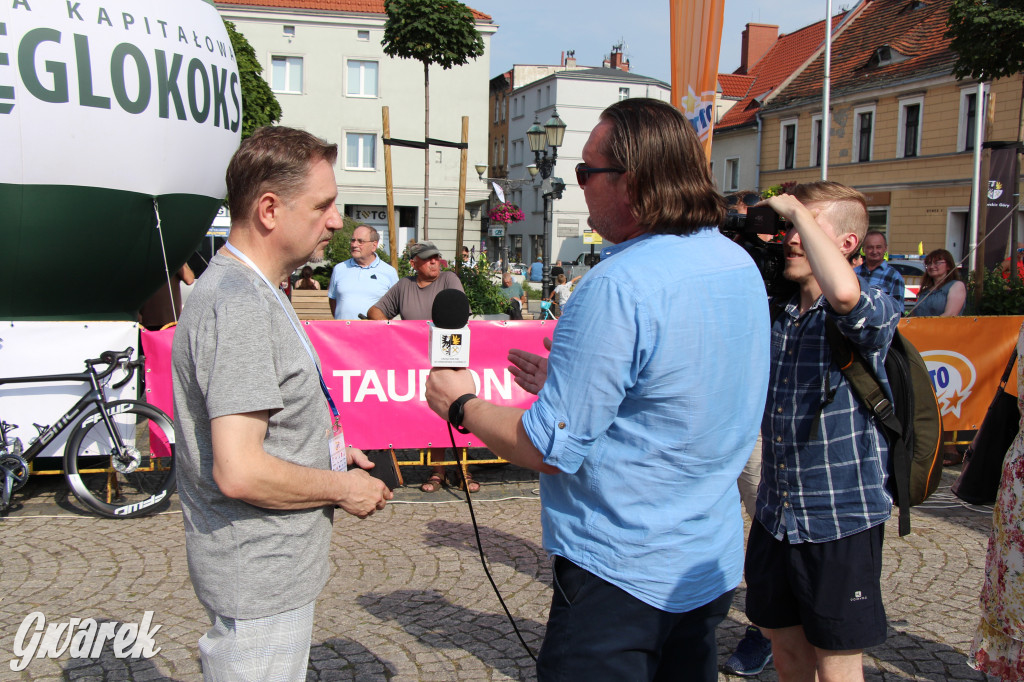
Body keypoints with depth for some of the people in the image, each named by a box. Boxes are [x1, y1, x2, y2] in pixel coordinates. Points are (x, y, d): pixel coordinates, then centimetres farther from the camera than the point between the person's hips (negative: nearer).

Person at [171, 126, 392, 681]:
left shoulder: (241, 288, 10)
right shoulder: (241, 305, -24)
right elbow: (240, 472, -29)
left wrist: (326, 447, 11)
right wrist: (343, 489, -15)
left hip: (270, 569, 10)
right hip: (259, 581, -10)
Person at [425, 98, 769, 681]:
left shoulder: (620, 286, -26)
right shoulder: (741, 265, 3)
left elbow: (548, 450, -21)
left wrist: (461, 404, -5)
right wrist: (568, 381, 16)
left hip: (624, 577, -9)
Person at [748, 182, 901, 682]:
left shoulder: (874, 310, -14)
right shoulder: (773, 312, 5)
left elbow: (843, 292, -37)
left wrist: (798, 210, -23)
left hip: (841, 519, -5)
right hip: (775, 513, 6)